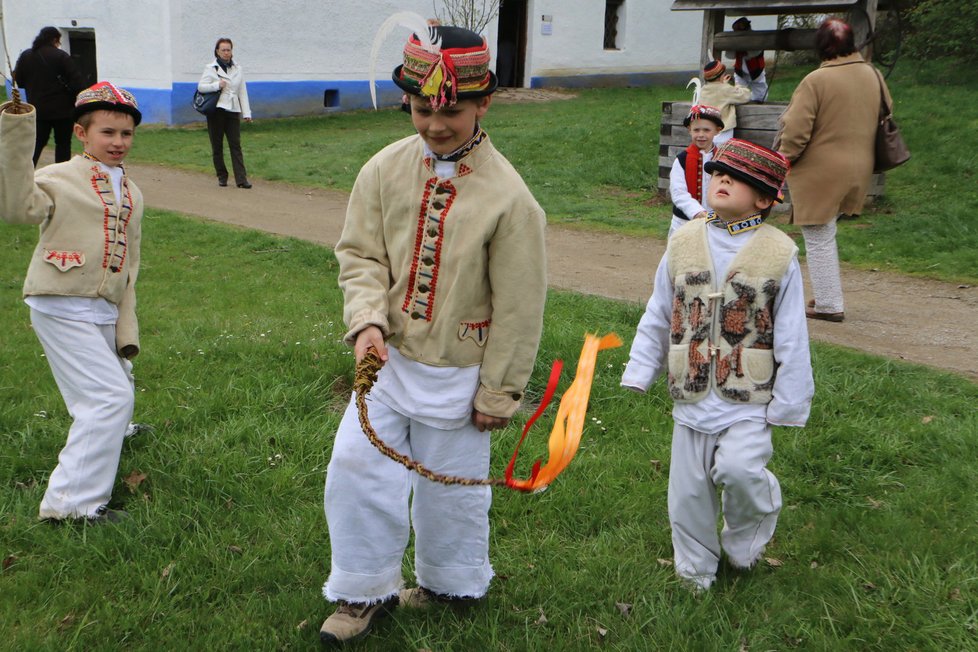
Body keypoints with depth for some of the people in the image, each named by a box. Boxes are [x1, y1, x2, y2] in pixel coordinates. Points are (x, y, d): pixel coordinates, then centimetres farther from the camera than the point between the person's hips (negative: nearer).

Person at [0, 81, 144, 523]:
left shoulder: (132, 194, 13)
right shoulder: (59, 179, -8)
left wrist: (125, 328, 10)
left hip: (104, 313, 7)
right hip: (63, 309, -7)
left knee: (116, 392, 22)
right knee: (110, 397, -14)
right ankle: (71, 504, -6)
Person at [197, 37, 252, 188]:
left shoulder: (237, 69, 13)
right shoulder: (211, 68, 4)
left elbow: (243, 92, 11)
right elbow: (200, 87, -2)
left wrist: (246, 113, 3)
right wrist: (217, 85, -15)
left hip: (233, 111, 2)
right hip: (216, 110, -2)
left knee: (236, 144, -6)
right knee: (217, 146, 3)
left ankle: (241, 179, -12)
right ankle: (222, 176, 15)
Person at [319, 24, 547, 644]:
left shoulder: (508, 197, -17)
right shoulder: (385, 169, -5)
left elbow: (518, 308, -12)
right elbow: (360, 253, 1)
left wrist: (498, 393, -7)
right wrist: (367, 319, -17)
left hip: (457, 374, -3)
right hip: (389, 361, 4)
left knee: (451, 488, 12)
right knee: (356, 466, 5)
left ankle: (451, 586, 38)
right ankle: (366, 591, 25)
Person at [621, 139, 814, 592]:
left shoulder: (779, 255, -6)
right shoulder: (684, 244, 2)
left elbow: (791, 339, -3)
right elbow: (657, 318, 9)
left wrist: (788, 403, -3)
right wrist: (638, 373, 5)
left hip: (748, 400, -3)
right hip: (691, 397, 3)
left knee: (738, 469, -21)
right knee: (688, 490, 10)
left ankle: (746, 538, 13)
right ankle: (695, 573, 32)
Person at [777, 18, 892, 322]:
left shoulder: (816, 81, -18)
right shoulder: (873, 75, 3)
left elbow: (796, 130, -19)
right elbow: (885, 118, 15)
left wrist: (784, 159, -2)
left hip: (820, 172, -7)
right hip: (858, 171, 7)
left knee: (819, 239, 4)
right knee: (825, 234, 23)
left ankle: (829, 305, 9)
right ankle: (826, 294, 27)